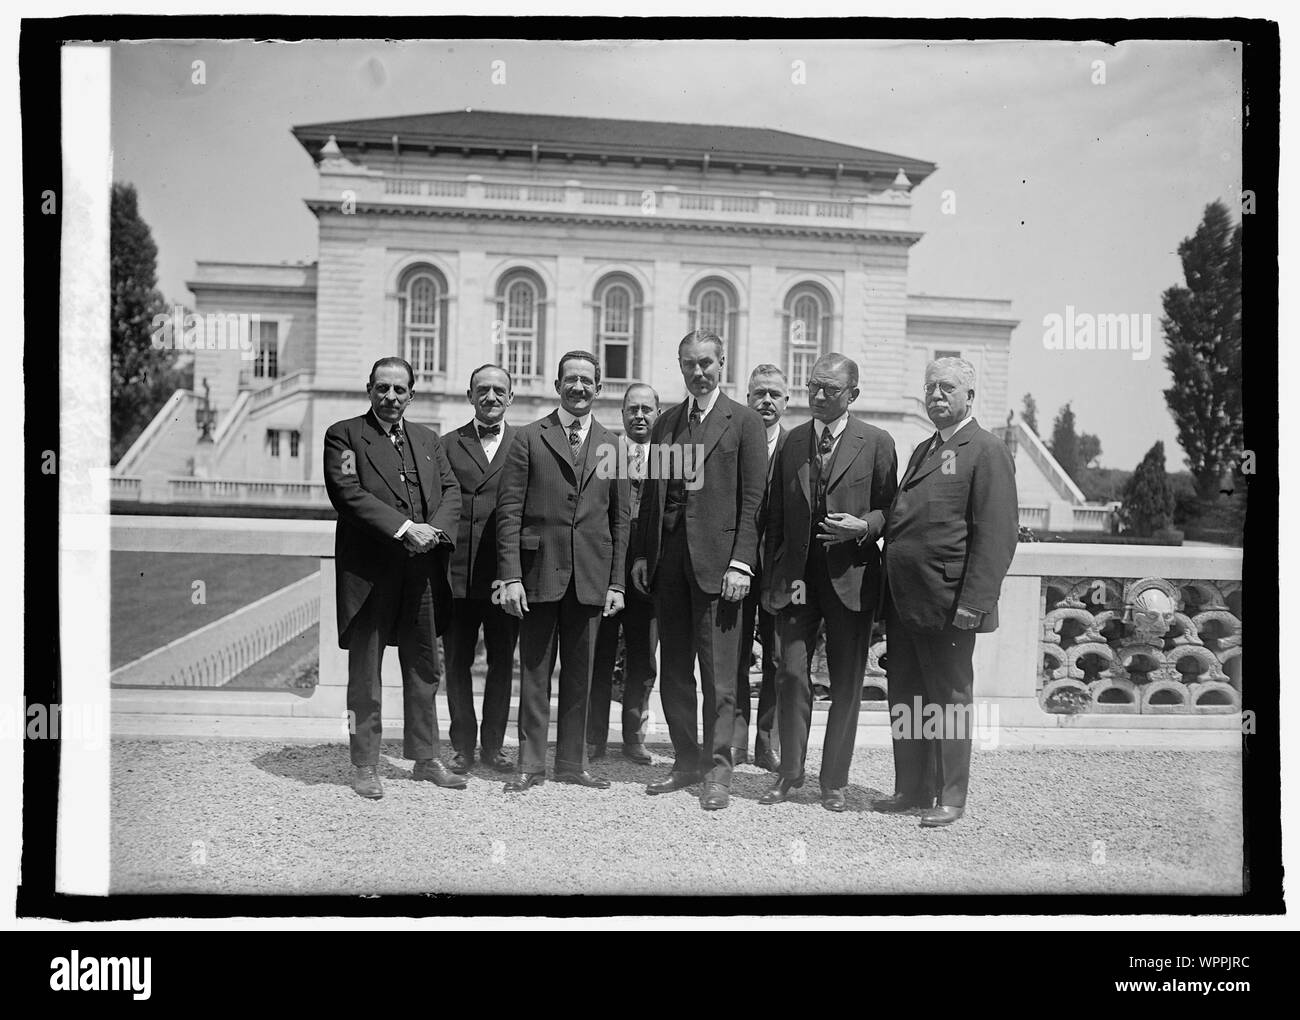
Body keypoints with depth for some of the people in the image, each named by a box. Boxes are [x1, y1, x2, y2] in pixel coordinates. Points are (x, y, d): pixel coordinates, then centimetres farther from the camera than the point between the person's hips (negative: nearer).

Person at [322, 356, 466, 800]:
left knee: (424, 669, 11)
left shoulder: (428, 439, 17)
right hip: (368, 571, -5)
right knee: (365, 673, 4)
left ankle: (425, 758, 22)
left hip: (423, 571, 5)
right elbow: (349, 494, -12)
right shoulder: (343, 435, 1)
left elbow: (451, 491, 9)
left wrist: (434, 530, -11)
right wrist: (404, 527, -19)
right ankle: (365, 765, 14)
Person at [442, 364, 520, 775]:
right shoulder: (449, 445, 8)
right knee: (457, 663, 7)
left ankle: (494, 745, 21)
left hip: (506, 573, 0)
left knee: (502, 663, 8)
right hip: (456, 573, 1)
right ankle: (463, 747, 18)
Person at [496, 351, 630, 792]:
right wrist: (510, 575, -9)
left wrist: (616, 582, 4)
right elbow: (509, 511, -2)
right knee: (535, 672, 5)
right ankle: (531, 764, 14)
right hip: (539, 571, -2)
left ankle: (572, 763, 19)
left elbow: (620, 520, 10)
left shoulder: (612, 445, 10)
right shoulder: (529, 438, 2)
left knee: (580, 674, 9)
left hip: (590, 576, 2)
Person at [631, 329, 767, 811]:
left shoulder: (744, 422, 0)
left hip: (716, 557, -5)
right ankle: (686, 761, 21)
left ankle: (718, 771, 7)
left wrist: (741, 563, -13)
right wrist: (641, 554, 9)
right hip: (668, 555, 6)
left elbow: (752, 499, -6)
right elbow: (650, 493, 17)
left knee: (718, 673, -1)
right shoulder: (665, 423, 16)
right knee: (673, 669, 10)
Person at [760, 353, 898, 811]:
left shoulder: (876, 443, 0)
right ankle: (789, 773, 15)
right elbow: (775, 515, 11)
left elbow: (890, 510, 5)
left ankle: (834, 782, 18)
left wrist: (862, 526, -16)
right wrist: (772, 577, 5)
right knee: (792, 674, -1)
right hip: (795, 576, 2)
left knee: (846, 684, 5)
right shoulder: (791, 441, 9)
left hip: (850, 578, -2)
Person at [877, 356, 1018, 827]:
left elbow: (996, 534, -14)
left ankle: (950, 798, 15)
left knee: (948, 700, 3)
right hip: (901, 601, 8)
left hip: (946, 603, -8)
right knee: (904, 699, 13)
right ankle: (910, 790, 25)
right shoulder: (923, 450, 20)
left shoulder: (986, 450, -7)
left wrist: (972, 603, -20)